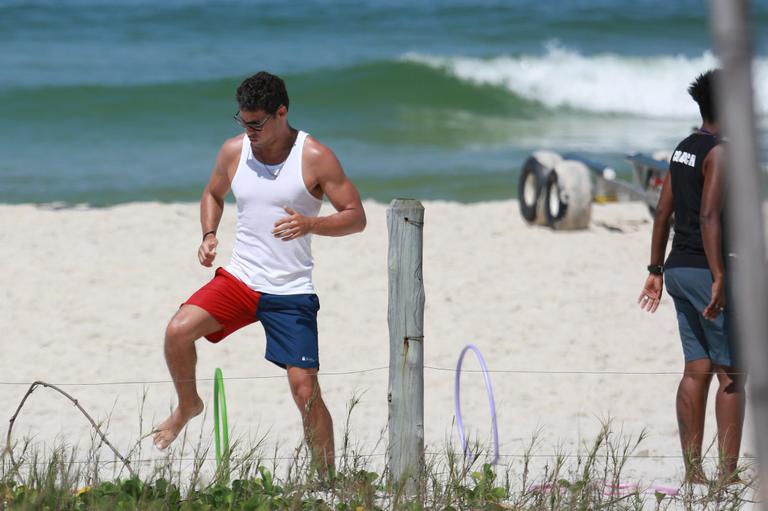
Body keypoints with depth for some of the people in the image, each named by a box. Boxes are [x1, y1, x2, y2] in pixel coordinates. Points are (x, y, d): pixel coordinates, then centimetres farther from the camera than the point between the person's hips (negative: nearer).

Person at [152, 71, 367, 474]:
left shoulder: (315, 158, -8)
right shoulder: (234, 151, 3)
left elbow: (356, 217, -5)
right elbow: (213, 195, 23)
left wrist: (309, 224, -23)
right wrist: (209, 235, 3)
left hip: (291, 293, -3)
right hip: (238, 279, 3)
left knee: (305, 390, -8)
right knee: (178, 330, -20)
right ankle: (188, 406, 7)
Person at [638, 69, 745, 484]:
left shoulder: (684, 149, 14)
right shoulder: (721, 152, -14)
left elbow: (663, 214, 17)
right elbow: (709, 217, -23)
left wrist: (656, 270, 22)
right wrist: (719, 279, -26)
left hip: (680, 268, 9)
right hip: (708, 270, -9)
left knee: (697, 371, 8)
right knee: (732, 374, -5)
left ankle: (692, 472, 7)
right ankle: (728, 474, -8)